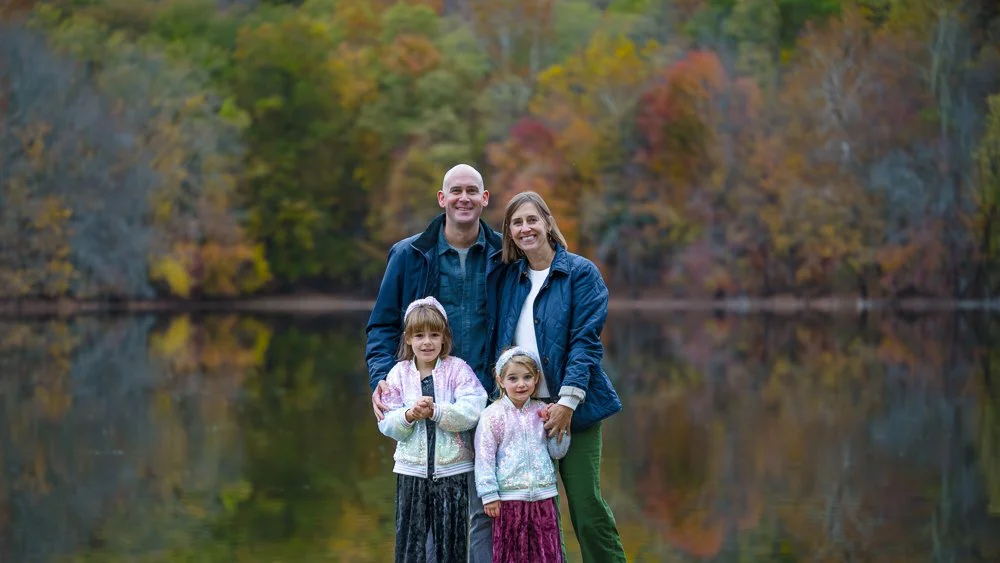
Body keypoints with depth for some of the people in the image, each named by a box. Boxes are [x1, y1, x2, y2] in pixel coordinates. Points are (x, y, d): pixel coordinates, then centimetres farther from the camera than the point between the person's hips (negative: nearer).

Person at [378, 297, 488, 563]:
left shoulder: (457, 369, -3)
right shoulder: (399, 374, 3)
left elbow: (471, 411, -16)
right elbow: (387, 424, 0)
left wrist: (435, 411, -24)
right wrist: (409, 415, -19)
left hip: (452, 470, -2)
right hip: (412, 469, 2)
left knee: (451, 541, 7)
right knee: (409, 537, 6)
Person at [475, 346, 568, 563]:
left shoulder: (542, 411, 8)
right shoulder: (492, 415, -4)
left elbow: (557, 452, 13)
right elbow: (484, 458, -5)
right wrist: (489, 495, -8)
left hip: (543, 497, 3)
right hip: (509, 499, -3)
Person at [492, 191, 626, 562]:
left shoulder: (580, 273, -2)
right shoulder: (509, 278, 12)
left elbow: (586, 340, -9)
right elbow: (501, 343, 15)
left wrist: (568, 401, -17)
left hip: (573, 408, -4)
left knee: (586, 506, -6)